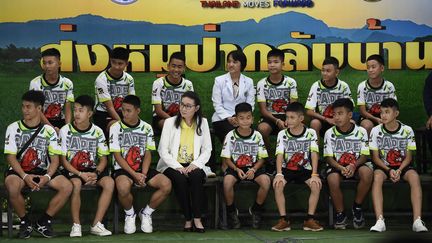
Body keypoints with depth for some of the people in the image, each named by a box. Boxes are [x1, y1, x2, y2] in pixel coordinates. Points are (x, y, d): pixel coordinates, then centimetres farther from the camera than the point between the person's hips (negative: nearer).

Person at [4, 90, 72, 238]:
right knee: (12, 187, -37)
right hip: (19, 171, -2)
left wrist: (47, 177, -18)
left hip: (42, 171, 2)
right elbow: (11, 157, -5)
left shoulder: (49, 131, 5)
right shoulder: (13, 128, 0)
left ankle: (43, 221, -4)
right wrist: (25, 176, -21)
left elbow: (55, 159, 2)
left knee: (67, 186, -23)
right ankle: (25, 222, -10)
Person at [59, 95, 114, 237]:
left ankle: (96, 225, -21)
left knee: (109, 182, -26)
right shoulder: (65, 131, -4)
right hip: (72, 170, -3)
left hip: (92, 170, 3)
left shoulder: (97, 132, 3)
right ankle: (76, 225, -22)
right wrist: (80, 174, -18)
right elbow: (63, 160, -5)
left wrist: (96, 173, -16)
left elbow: (103, 159, 5)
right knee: (76, 183, -36)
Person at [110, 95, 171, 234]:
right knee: (123, 187, -38)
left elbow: (148, 154, 4)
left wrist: (143, 175, -14)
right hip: (123, 169, -3)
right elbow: (117, 156, -7)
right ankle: (130, 214, -5)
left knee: (166, 184, -22)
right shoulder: (116, 128, -2)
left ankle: (146, 213, 2)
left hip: (142, 169, 3)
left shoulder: (146, 128, 7)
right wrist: (134, 175, -18)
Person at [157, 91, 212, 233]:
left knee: (196, 176, -33)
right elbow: (163, 150, -3)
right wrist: (177, 166, -17)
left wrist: (195, 164, -12)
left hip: (193, 166, 1)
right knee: (180, 179, -34)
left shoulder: (202, 123, 9)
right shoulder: (170, 122, 3)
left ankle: (197, 218, -29)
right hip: (172, 165, -1)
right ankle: (188, 219, -24)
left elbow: (207, 150, 6)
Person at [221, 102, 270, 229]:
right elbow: (227, 158, 0)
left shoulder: (257, 136, 1)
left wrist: (253, 170, -15)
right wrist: (237, 170, -17)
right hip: (235, 167, -1)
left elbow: (261, 158, 3)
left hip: (253, 168, 1)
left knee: (266, 180, -30)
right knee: (227, 181, -34)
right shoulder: (231, 136, -2)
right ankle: (232, 211, -8)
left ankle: (255, 210, -4)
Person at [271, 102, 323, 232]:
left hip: (305, 169, 0)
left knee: (316, 184, -28)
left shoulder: (311, 133, -2)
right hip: (287, 169, 0)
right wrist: (279, 174, -24)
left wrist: (314, 174, -21)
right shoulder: (282, 134, 0)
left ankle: (310, 219, -18)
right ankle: (284, 220, -21)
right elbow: (279, 155, -8)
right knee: (277, 184, -29)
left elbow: (314, 154, -9)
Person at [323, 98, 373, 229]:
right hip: (337, 165, 0)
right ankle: (340, 214, -14)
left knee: (367, 172, -34)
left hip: (357, 164, 0)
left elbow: (364, 155, -4)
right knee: (332, 179, -35)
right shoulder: (330, 133, -2)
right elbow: (329, 157, -3)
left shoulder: (361, 131, -3)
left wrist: (353, 166, -25)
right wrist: (341, 168, -23)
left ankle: (357, 207, -12)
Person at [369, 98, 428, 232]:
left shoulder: (407, 130, -4)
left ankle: (417, 220, -38)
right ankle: (380, 221, -42)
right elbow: (375, 157, -3)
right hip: (383, 166, 0)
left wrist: (399, 170, -19)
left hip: (403, 166, 0)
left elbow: (408, 156, -1)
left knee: (414, 177, -33)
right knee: (377, 177, -35)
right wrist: (389, 170, -18)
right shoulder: (376, 131, -4)